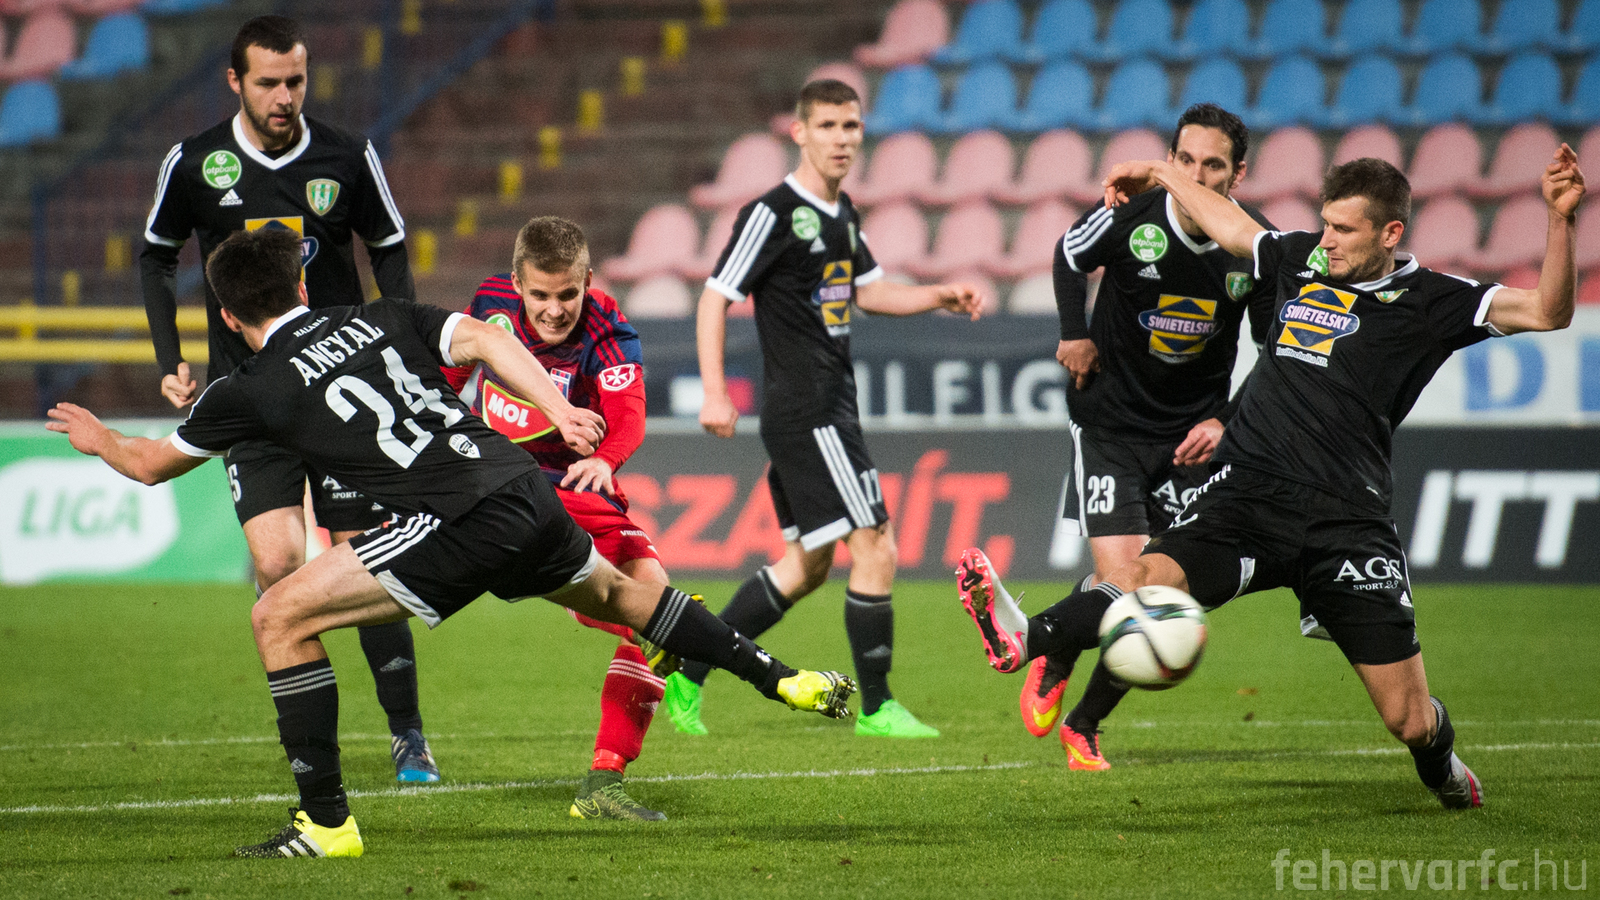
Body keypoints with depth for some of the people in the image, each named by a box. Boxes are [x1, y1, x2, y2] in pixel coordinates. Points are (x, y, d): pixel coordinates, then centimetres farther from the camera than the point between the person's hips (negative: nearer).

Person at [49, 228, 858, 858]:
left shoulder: (254, 389, 7)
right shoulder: (383, 318, 19)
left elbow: (149, 465, 20)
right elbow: (484, 338, 6)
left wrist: (98, 440, 40)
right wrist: (557, 408, 2)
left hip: (461, 527, -7)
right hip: (528, 493, 7)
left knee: (281, 616, 0)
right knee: (610, 592, 35)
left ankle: (327, 822, -1)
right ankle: (785, 682, 41)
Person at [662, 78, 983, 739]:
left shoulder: (841, 213, 14)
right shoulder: (774, 213, -12)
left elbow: (867, 290, 27)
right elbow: (716, 297, -12)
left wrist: (938, 298, 12)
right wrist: (715, 393, -19)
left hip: (829, 408, 10)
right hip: (806, 412, -10)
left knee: (808, 565, 14)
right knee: (875, 547, -9)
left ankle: (688, 674, 19)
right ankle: (875, 707, -2)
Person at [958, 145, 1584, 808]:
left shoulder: (1429, 301, 2)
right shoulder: (1302, 261, 13)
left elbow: (1547, 311, -7)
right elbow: (1230, 226, 33)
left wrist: (1561, 220, -19)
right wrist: (1161, 175, 41)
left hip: (1345, 522, -3)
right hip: (1246, 494, 3)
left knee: (1409, 720, 0)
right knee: (1149, 577, -28)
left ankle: (1440, 768, 35)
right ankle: (1025, 641, -49)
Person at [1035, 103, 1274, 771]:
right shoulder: (1128, 217, -17)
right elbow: (1071, 256, 7)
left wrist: (1226, 422, -11)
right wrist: (1074, 334, -3)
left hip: (1192, 435, 3)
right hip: (1109, 421, -3)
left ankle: (1083, 727, 19)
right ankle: (1051, 666, 17)